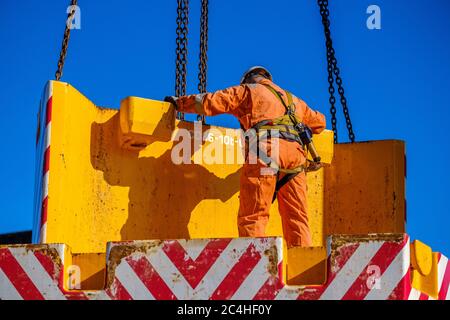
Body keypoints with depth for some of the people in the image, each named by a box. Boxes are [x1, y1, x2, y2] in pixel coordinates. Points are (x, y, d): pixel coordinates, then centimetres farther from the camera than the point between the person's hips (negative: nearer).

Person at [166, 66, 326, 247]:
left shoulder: (249, 90, 22)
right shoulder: (293, 99, 37)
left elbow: (209, 102, 15)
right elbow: (320, 122, 48)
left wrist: (179, 103, 28)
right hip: (296, 153, 5)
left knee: (252, 217, -9)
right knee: (297, 218, 5)